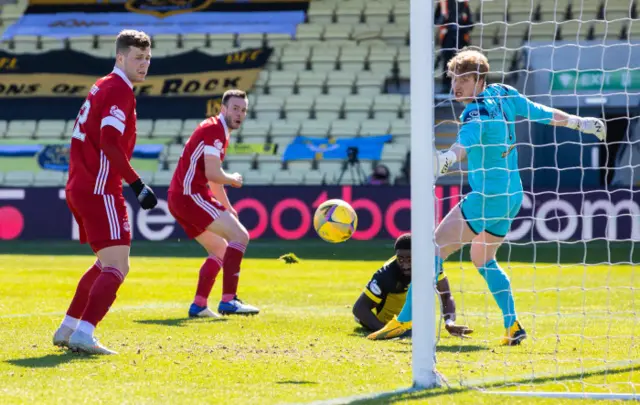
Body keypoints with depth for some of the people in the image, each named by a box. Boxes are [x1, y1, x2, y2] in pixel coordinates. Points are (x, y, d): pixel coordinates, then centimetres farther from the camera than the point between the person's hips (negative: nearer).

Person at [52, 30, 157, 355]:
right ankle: (83, 334, -22)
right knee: (116, 268, -12)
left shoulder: (103, 87, 18)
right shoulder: (119, 90, -11)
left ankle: (68, 329, 24)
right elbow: (110, 143, -23)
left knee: (108, 264, 21)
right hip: (100, 191, -10)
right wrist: (137, 185, -22)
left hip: (79, 189, 10)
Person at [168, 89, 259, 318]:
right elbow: (212, 174, -21)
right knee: (240, 235, -16)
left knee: (220, 249, 18)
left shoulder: (220, 132, 21)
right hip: (190, 196, -10)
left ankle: (198, 305, 12)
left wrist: (227, 208, 32)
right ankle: (228, 301, -22)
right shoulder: (213, 129, -11)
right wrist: (233, 180, -1)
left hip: (180, 200, 10)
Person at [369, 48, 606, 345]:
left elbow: (461, 147, -41)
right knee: (483, 260, 25)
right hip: (511, 197, 9)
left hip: (487, 198, -9)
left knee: (435, 249, -8)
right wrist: (580, 123, 28)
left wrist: (442, 161, -62)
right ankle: (513, 326, 19)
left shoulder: (476, 115, -21)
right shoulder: (503, 95, 2)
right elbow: (543, 114, 14)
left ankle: (407, 319, -13)